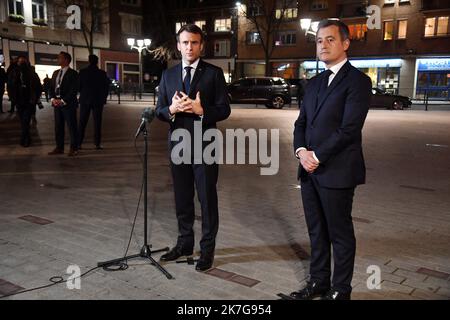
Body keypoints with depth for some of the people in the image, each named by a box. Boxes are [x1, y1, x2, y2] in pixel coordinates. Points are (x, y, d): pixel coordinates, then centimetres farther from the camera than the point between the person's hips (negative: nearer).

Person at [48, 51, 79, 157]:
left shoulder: (73, 73, -5)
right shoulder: (55, 73, 16)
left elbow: (74, 90, -12)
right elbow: (51, 87, 16)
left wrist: (63, 101, -15)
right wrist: (53, 99, -2)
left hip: (68, 104, -7)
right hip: (56, 104, 7)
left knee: (72, 127, -1)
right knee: (58, 127, 9)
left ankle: (74, 148, 7)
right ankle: (59, 147, 17)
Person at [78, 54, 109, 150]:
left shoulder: (82, 72, -4)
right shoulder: (102, 73, -4)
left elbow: (79, 86, 0)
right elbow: (106, 87, 1)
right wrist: (103, 98, 13)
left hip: (85, 100, 1)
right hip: (98, 101, -1)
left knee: (82, 123, 7)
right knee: (97, 123, 3)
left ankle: (79, 143, 6)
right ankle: (97, 144, 1)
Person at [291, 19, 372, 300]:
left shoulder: (357, 80, -8)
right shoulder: (315, 83, 16)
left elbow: (349, 129, -17)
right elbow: (301, 123, 13)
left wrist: (317, 156, -14)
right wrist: (301, 151, -6)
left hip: (337, 171, -7)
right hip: (310, 170, 7)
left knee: (340, 233, 6)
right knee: (317, 231, 16)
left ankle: (340, 290, 20)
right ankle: (318, 282, 30)